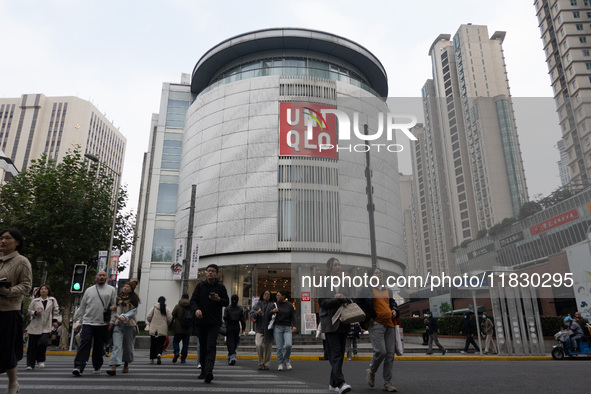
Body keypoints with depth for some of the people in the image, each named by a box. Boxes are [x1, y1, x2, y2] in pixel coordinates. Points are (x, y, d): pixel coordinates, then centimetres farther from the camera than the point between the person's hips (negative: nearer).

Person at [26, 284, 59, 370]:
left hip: (46, 327, -1)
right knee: (32, 346, 3)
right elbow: (29, 311, 10)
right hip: (35, 326, 1)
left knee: (43, 342, -18)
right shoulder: (35, 301, 7)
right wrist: (35, 312, -10)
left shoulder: (53, 300, 7)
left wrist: (54, 320, 3)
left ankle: (41, 360, 4)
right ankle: (30, 364, 14)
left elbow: (56, 311, 11)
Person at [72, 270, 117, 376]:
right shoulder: (89, 290, 12)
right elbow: (82, 307, 16)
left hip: (103, 324, -1)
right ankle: (78, 367, -10)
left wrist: (112, 322, -2)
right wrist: (79, 322, 13)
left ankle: (97, 367, 22)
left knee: (99, 347, 8)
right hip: (88, 322, 1)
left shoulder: (111, 290, 6)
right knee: (84, 344, -10)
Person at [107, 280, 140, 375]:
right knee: (117, 346, -12)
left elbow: (133, 311, -9)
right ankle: (113, 368, -20)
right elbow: (115, 311, 21)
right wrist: (112, 321, 10)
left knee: (128, 346, 8)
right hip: (118, 325, 2)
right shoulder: (118, 298, 15)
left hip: (129, 325, -2)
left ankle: (126, 365, 28)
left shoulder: (134, 299, 1)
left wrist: (124, 317, -23)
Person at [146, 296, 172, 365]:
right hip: (163, 330, -1)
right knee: (160, 344, 3)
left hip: (153, 329, 1)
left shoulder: (154, 307, 0)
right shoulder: (167, 308, -1)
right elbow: (170, 319, -4)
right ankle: (159, 354, -23)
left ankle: (151, 359, 16)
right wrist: (167, 324, 15)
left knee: (153, 344, 12)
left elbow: (148, 317, -2)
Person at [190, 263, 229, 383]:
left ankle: (209, 371, -24)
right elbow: (193, 300, 2)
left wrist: (218, 299, -16)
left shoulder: (221, 287, 3)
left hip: (214, 323, -3)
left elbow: (227, 302, 6)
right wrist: (196, 309, -19)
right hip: (201, 322, 3)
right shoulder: (200, 286, 7)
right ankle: (203, 371, 24)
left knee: (210, 347, -15)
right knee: (202, 347, 11)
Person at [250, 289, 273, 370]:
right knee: (258, 345, -16)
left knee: (267, 347, 3)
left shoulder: (272, 305, 8)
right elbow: (251, 314, 4)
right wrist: (256, 313, -15)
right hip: (259, 329, 0)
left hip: (268, 329, 0)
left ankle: (266, 364, 18)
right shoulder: (258, 304, 10)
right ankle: (261, 363, 2)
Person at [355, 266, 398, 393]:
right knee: (381, 351, -15)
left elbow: (393, 302, 31)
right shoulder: (365, 289, -1)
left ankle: (387, 382, 13)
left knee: (390, 353, 3)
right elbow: (357, 303, -6)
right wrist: (367, 318, -9)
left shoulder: (387, 290, 20)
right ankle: (371, 371, 15)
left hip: (389, 324, 6)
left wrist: (395, 310, 9)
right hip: (376, 324, -6)